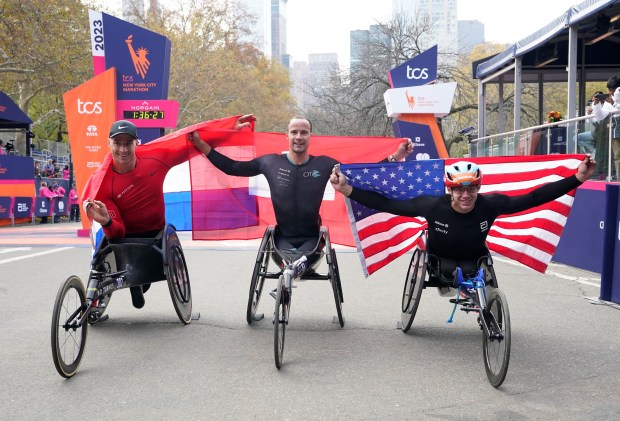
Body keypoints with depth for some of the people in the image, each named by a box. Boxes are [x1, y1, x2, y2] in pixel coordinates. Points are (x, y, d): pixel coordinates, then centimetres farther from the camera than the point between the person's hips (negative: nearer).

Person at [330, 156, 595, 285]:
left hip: (475, 259, 2)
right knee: (449, 271, -32)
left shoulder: (490, 205, -26)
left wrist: (578, 178, -30)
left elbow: (534, 198, -25)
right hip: (439, 259, -2)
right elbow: (386, 204, -27)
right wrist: (348, 190, -34)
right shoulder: (433, 205, -29)